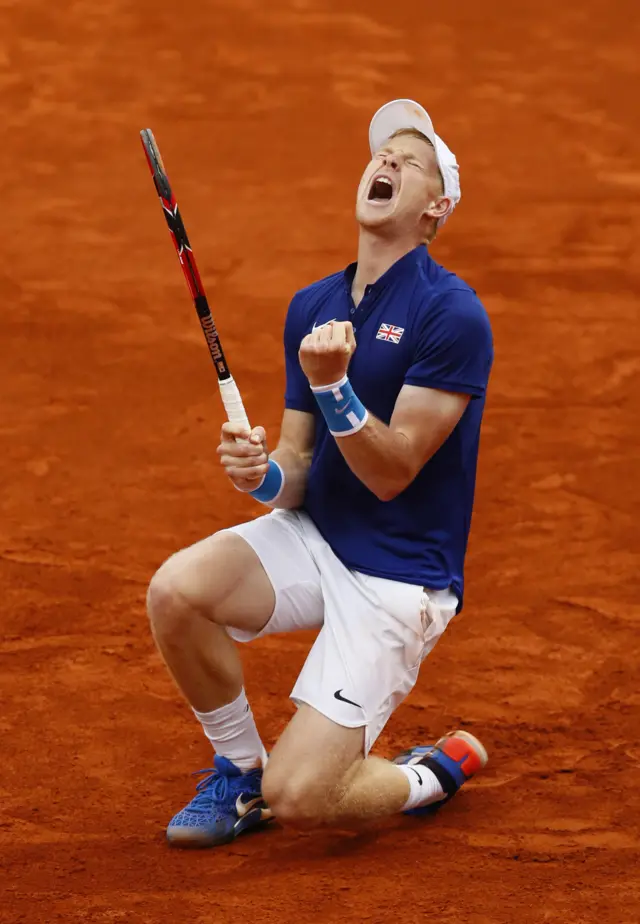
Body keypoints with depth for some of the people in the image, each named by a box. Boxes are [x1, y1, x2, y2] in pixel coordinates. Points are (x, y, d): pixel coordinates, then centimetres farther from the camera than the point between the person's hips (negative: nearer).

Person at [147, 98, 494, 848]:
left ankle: (435, 773, 15)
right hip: (316, 538, 6)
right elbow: (299, 471, 6)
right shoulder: (313, 306, 6)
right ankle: (239, 773, 2)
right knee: (176, 590, -23)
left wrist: (333, 385, -33)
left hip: (399, 576, -6)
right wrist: (262, 473, -17)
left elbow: (392, 472, -18)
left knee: (298, 799, -17)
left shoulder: (451, 316, -16)